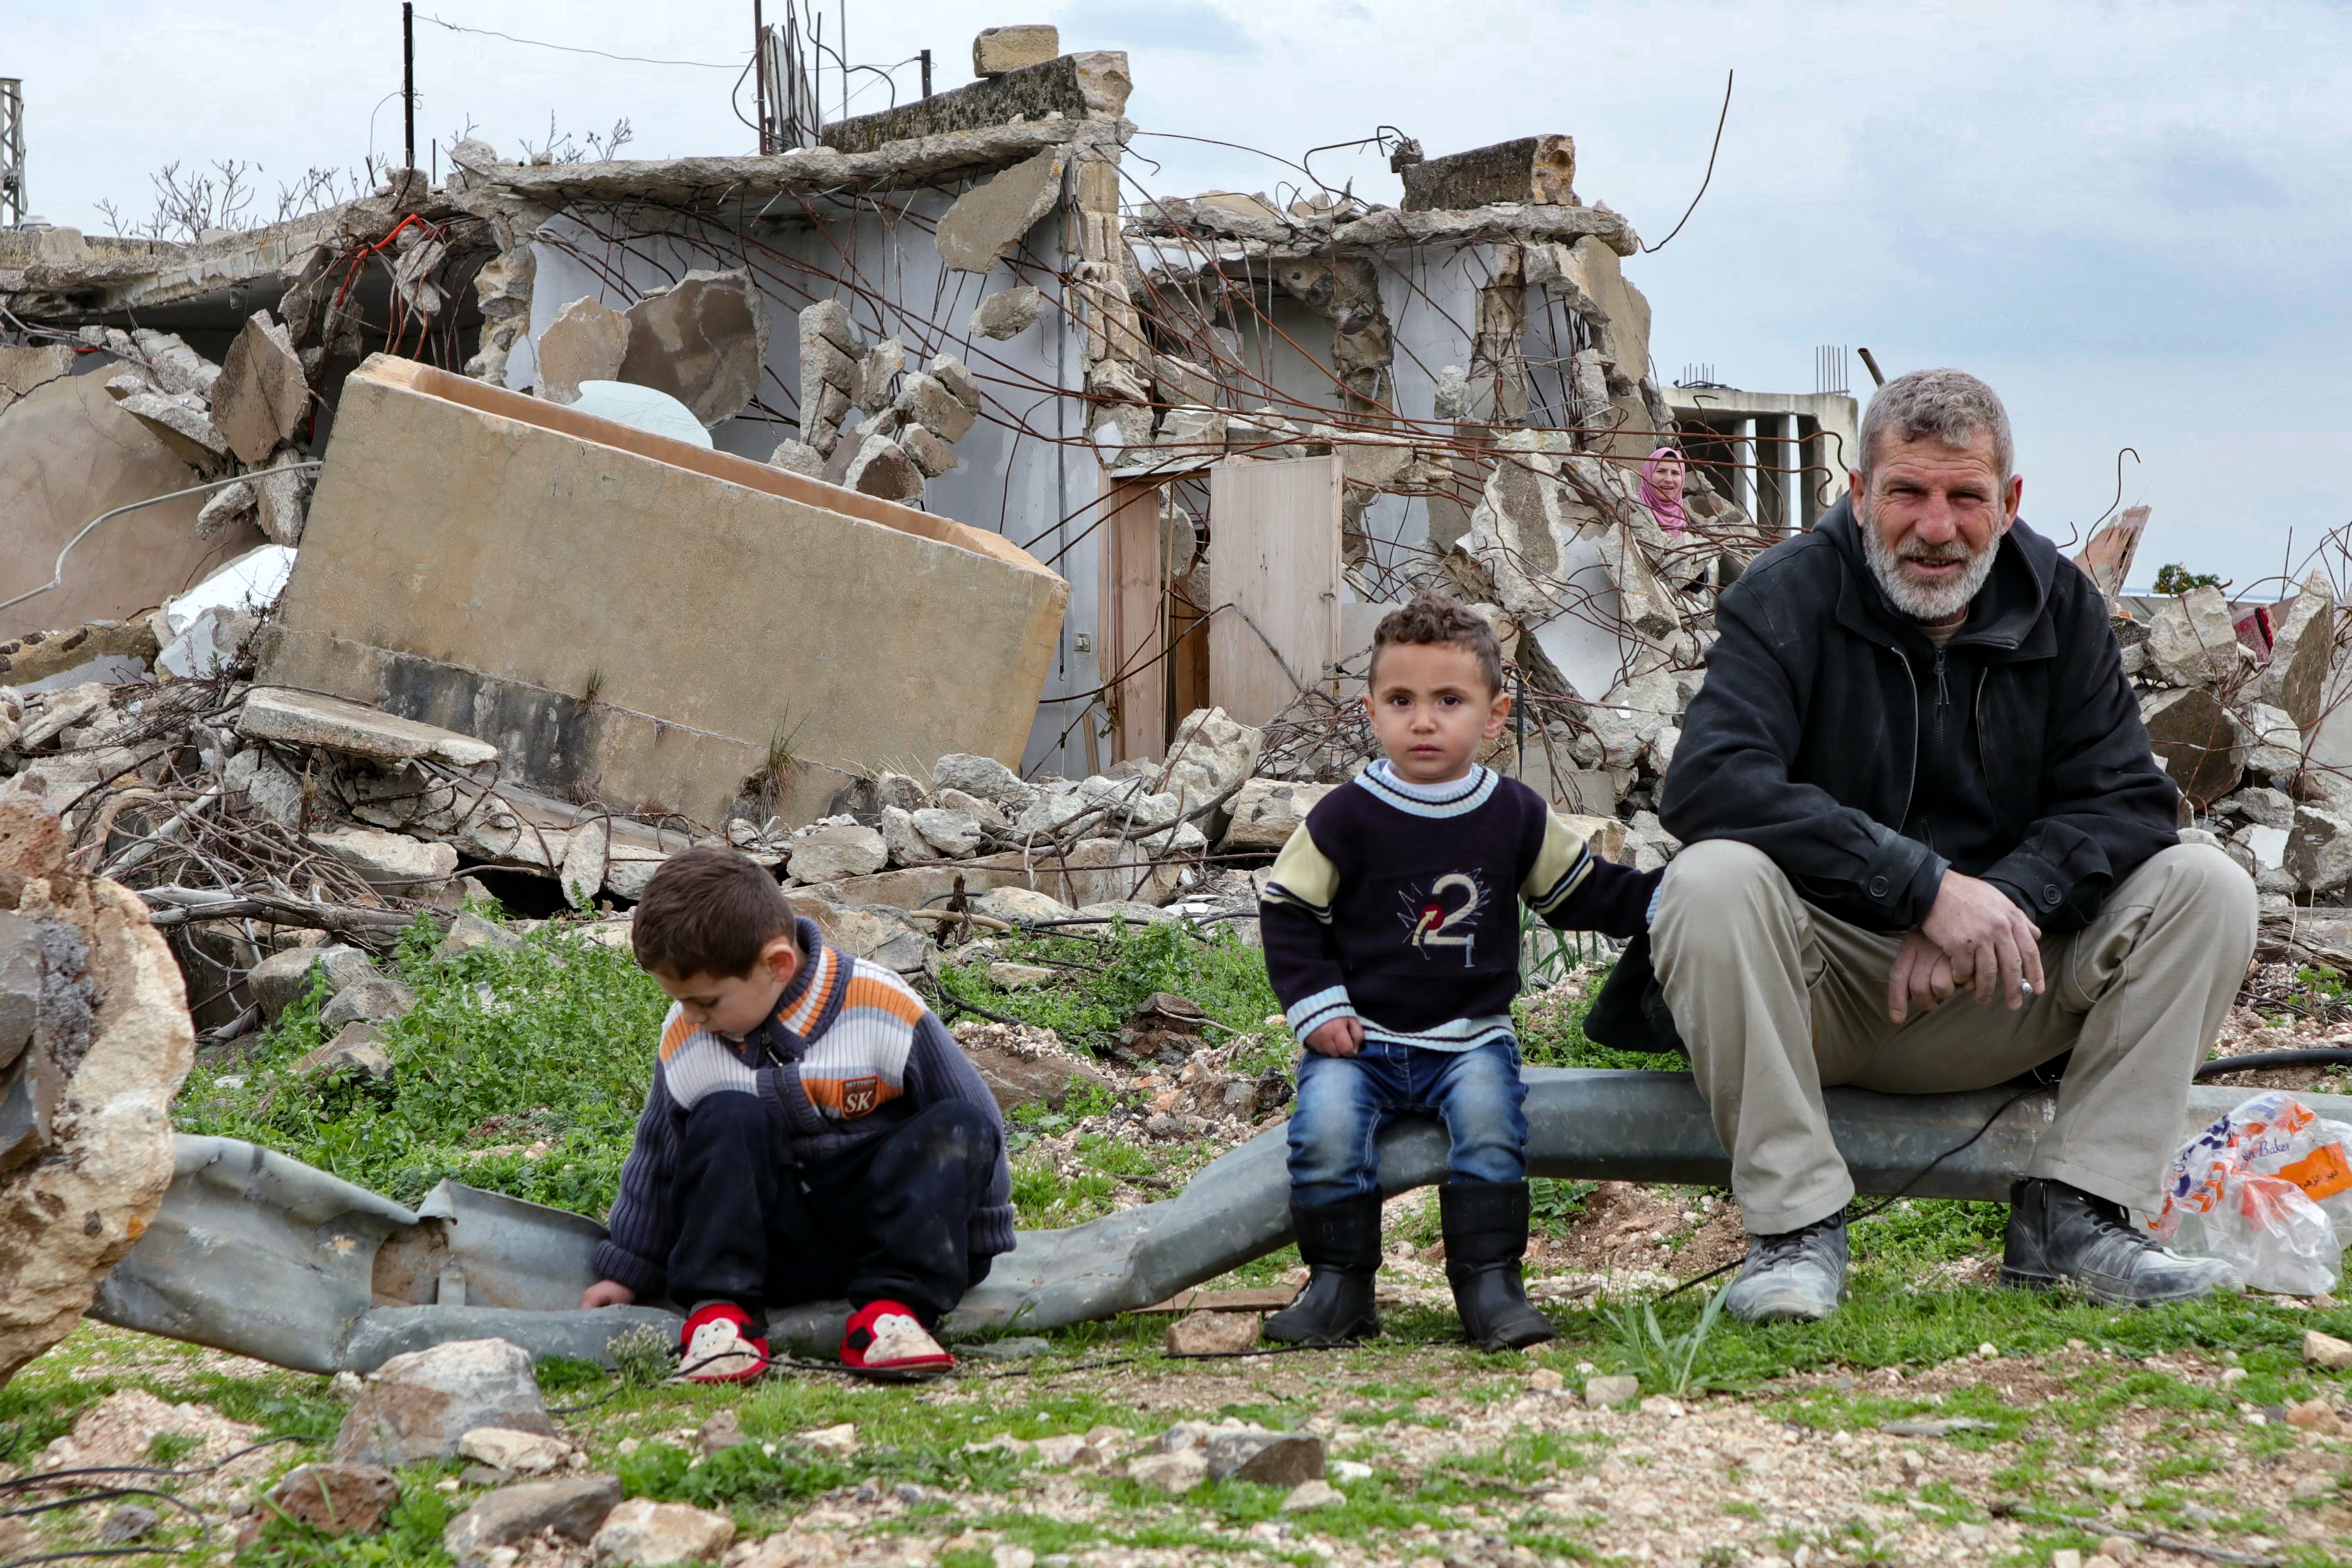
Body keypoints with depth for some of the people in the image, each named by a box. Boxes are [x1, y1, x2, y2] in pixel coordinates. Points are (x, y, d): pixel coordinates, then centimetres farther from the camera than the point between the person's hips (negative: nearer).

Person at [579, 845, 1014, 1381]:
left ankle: (891, 1310, -33)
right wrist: (628, 1272, 15)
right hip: (777, 1248, 2)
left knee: (960, 1127, -27)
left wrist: (979, 1256, 0)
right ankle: (720, 1311, -25)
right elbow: (658, 1159, 10)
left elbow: (976, 1128, -5)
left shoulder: (885, 1013, -14)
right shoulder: (685, 1041, -4)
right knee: (726, 1119, -24)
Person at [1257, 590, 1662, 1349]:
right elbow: (1288, 912, 2)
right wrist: (1316, 1005, -7)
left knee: (1488, 1117, -28)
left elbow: (1583, 893, 15)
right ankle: (1339, 1284, -7)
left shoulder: (1516, 817, 3)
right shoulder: (1345, 818, -4)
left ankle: (1489, 1280, -14)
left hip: (1472, 1037, 1)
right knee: (1327, 1127, -25)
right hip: (1361, 1038, -1)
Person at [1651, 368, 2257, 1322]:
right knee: (1713, 882, -34)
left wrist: (1997, 906, -24)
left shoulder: (2058, 607, 4)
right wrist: (1929, 887, -32)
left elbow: (2126, 802, -3)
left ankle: (2069, 1215, -14)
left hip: (1995, 1002, 4)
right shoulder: (1788, 598, -9)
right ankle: (1798, 1228, -24)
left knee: (2207, 889, -13)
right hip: (1823, 990, -4)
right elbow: (1707, 782, -26)